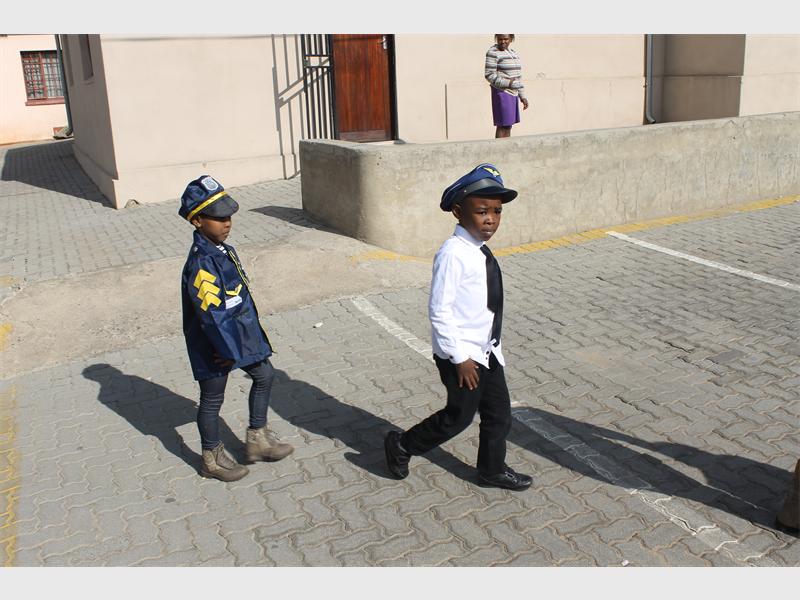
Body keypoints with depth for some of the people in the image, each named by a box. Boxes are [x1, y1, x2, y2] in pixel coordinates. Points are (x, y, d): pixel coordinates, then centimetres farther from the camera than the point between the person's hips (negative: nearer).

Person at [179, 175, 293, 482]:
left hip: (240, 333, 9)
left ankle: (257, 439, 33)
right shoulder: (201, 263, -27)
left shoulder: (223, 251, 2)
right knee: (212, 399, 9)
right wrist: (229, 351, -19)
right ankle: (212, 459, 30)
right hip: (215, 344, -9)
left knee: (264, 375, 18)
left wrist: (248, 336, 14)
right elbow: (211, 315, -27)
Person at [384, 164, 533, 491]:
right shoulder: (453, 253, -23)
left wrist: (490, 346, 17)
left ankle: (493, 469, 38)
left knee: (499, 413, 16)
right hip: (461, 354, -8)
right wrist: (460, 357, -20)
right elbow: (439, 310, -23)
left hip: (487, 350, 8)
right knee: (459, 416, 5)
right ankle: (401, 445, 26)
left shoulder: (480, 251, 5)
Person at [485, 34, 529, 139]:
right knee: (503, 126, -9)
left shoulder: (513, 53, 15)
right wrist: (508, 83, -20)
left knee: (508, 126, 9)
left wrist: (523, 96, 14)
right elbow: (489, 75, -14)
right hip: (502, 92, -8)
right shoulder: (493, 53, -9)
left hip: (513, 94, 8)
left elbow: (517, 76, 18)